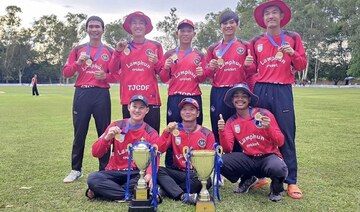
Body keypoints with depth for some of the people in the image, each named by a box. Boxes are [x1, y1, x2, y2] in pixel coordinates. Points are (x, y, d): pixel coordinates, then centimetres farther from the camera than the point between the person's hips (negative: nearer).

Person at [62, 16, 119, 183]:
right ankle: (76, 170, 15)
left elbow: (117, 75, 7)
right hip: (82, 94, 1)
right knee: (79, 133, 4)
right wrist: (78, 62, -10)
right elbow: (66, 73, 7)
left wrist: (105, 76, -13)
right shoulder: (78, 50, 11)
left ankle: (104, 170, 11)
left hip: (102, 95, -1)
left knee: (104, 133, 1)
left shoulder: (110, 52, 8)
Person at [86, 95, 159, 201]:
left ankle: (106, 190, -17)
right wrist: (107, 138, -22)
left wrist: (149, 174, -36)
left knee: (150, 180, -33)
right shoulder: (116, 126, 1)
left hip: (137, 173, 0)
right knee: (92, 179, -27)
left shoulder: (151, 133, 0)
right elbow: (96, 153, -2)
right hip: (115, 172, 0)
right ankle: (133, 195, -23)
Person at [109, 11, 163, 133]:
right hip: (128, 99, 1)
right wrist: (118, 52, -8)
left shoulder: (155, 46, 8)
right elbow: (112, 70, 5)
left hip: (150, 99, -1)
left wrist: (156, 62, -9)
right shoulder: (123, 46, 13)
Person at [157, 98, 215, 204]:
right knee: (158, 170, -25)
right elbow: (159, 150, -8)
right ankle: (183, 195, -36)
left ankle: (166, 190, -25)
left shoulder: (207, 134, 0)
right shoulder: (174, 130, 4)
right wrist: (166, 132, -21)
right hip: (177, 172, 1)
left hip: (197, 173, -1)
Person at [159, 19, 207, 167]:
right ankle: (170, 166, 9)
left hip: (194, 98, 1)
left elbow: (203, 79, 13)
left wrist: (201, 74, -10)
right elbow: (163, 79, 6)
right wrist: (166, 67, -13)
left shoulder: (199, 55, 12)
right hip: (175, 98, -1)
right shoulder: (169, 54, 8)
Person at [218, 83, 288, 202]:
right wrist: (222, 131, -22)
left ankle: (276, 188, 2)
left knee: (278, 169, -38)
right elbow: (227, 150, -7)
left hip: (269, 156, -3)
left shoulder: (264, 114, -9)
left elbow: (280, 142, -11)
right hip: (248, 159, 3)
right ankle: (247, 180, 10)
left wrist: (269, 128, -30)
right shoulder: (231, 122, 1)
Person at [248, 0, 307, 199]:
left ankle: (291, 181, 7)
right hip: (260, 91, 2)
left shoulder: (293, 38, 8)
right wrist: (253, 89, 0)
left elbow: (302, 66, 5)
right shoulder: (255, 42, 10)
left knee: (286, 135, -2)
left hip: (283, 91, -1)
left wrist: (292, 53, -13)